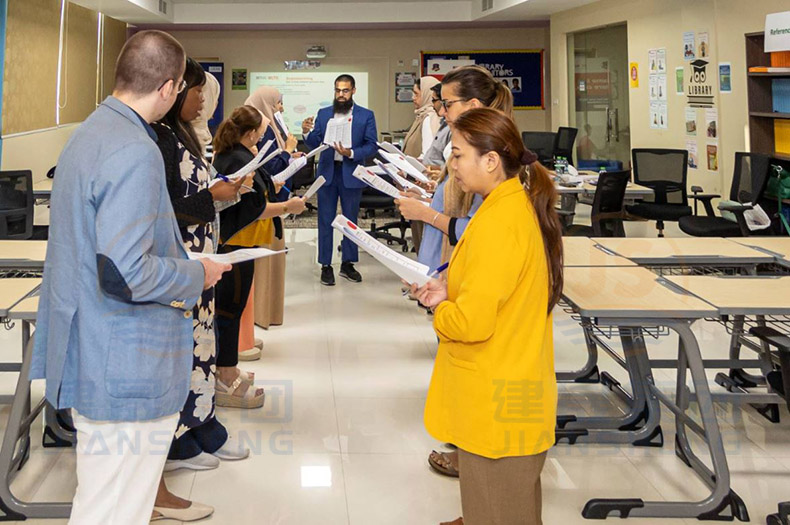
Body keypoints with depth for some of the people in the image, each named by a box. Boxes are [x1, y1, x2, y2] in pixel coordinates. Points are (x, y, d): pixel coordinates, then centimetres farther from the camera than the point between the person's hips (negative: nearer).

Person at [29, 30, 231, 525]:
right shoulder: (135, 153, -22)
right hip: (125, 372, -10)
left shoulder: (88, 133, 11)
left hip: (89, 356, 11)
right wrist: (196, 275, -12)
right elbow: (124, 274, -28)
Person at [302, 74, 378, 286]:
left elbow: (372, 145, -6)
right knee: (325, 220, 4)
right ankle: (325, 266, 11)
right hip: (327, 173, 1)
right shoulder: (323, 114, 7)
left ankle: (348, 264, 22)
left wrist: (351, 153, -21)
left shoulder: (366, 115, 0)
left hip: (351, 174, -1)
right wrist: (307, 133, -18)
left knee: (351, 219, 10)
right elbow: (315, 144, 2)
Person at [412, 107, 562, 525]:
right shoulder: (522, 205, 6)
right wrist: (449, 291, 4)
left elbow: (471, 322, -27)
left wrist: (440, 310, -7)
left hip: (496, 404, -10)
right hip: (516, 390, 10)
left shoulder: (496, 223, -24)